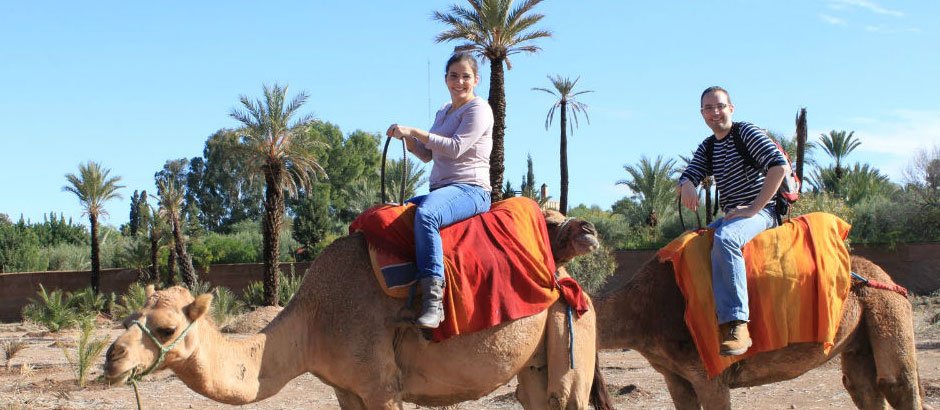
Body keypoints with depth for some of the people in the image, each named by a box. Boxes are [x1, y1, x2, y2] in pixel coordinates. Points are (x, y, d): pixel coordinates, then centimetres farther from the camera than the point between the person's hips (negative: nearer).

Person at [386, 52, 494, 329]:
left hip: (471, 189, -9)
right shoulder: (443, 113, 25)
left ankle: (433, 299, -47)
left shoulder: (479, 109, -1)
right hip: (441, 190, 9)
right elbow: (427, 155, 24)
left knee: (426, 213, -39)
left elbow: (456, 147, -14)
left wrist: (414, 131, -14)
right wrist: (407, 138, 5)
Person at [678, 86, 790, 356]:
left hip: (761, 212, -9)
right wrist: (687, 185, -20)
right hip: (730, 217, 9)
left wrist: (753, 208, -18)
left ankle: (736, 325, -45)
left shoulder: (746, 133, -5)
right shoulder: (707, 148, 18)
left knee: (724, 238, -37)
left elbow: (780, 166, -17)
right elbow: (690, 174, 7)